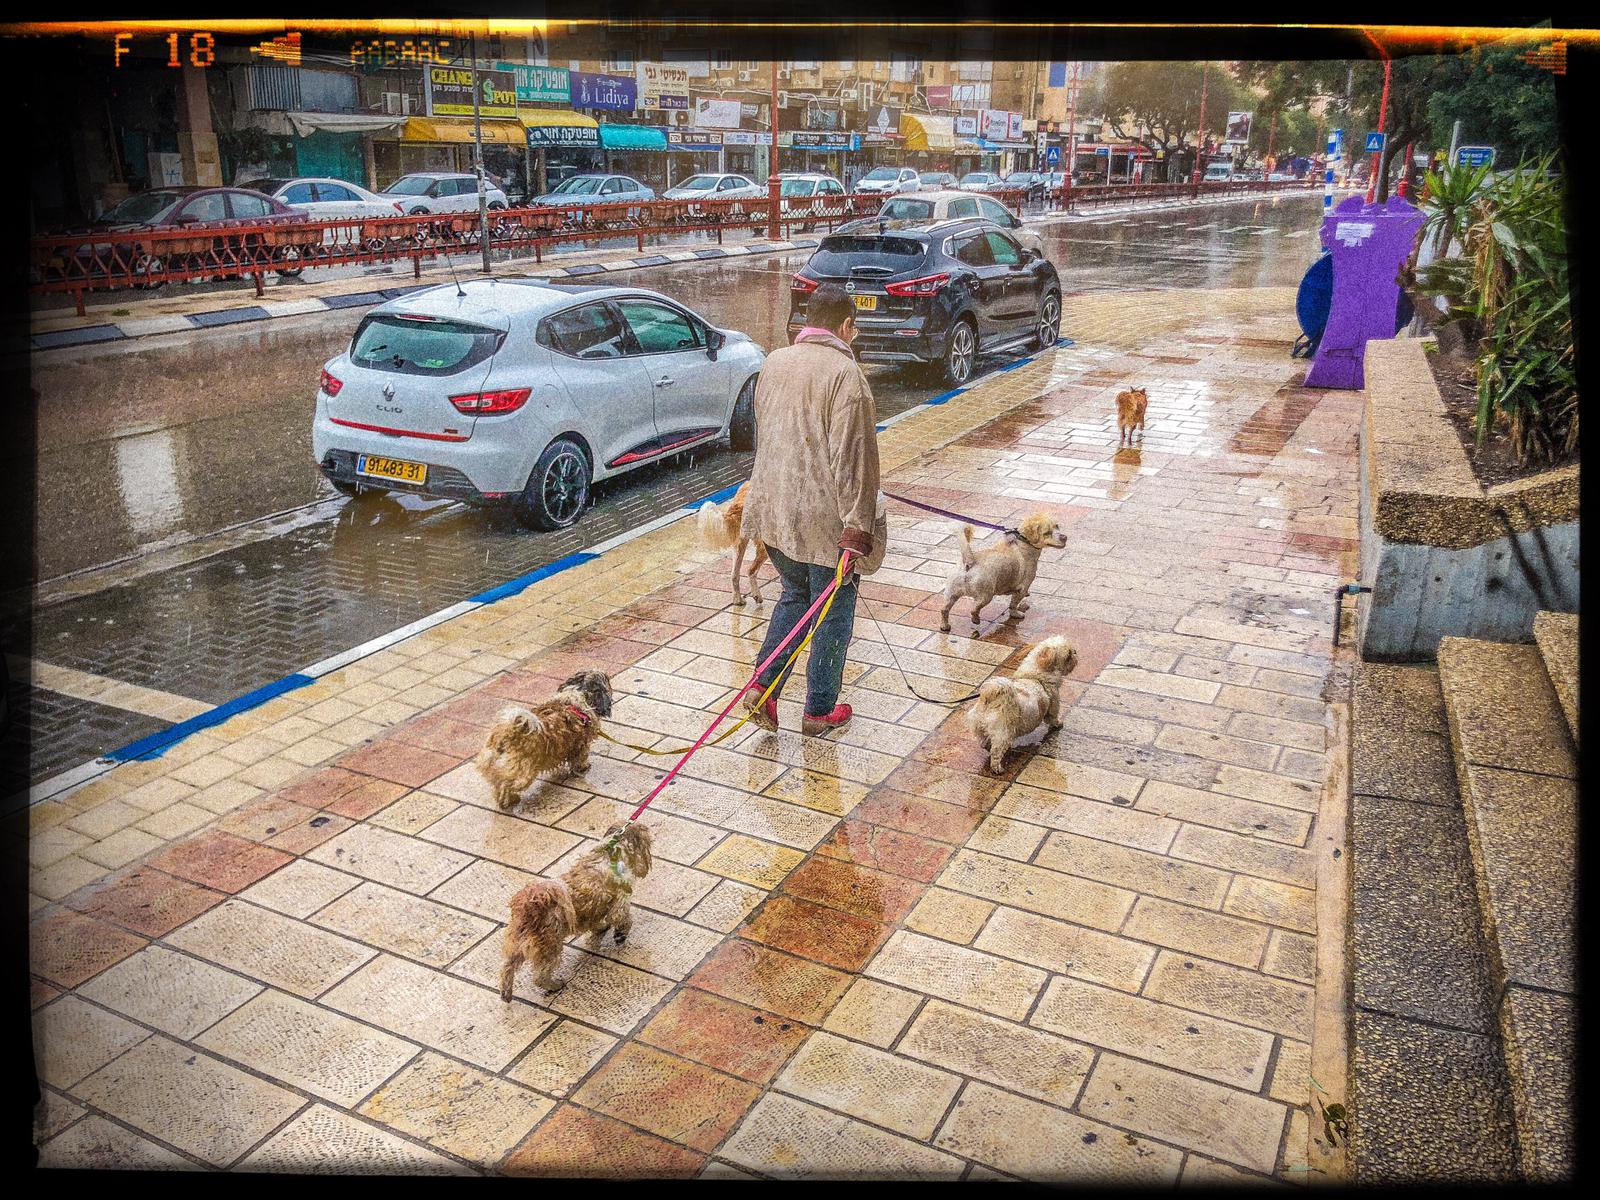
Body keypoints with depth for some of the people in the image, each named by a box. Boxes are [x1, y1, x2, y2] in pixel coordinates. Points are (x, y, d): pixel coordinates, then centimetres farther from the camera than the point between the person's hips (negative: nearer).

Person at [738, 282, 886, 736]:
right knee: (834, 612, 10)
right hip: (824, 517, -7)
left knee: (794, 596, 24)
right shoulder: (844, 373, -16)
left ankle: (763, 688, 14)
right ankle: (819, 711, 21)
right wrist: (857, 528, -20)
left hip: (774, 509, 7)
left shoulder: (774, 363, 7)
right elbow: (851, 458, -21)